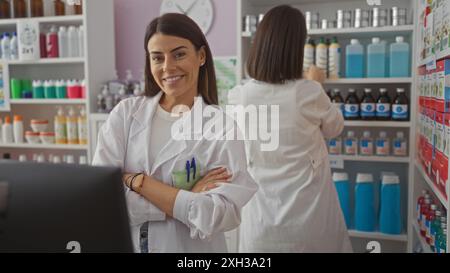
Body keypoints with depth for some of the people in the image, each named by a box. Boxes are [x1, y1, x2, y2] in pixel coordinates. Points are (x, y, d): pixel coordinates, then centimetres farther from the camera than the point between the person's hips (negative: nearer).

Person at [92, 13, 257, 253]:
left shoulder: (223, 127, -12)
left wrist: (136, 180, -19)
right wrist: (186, 200, -21)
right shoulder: (125, 113, -6)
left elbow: (219, 216, -22)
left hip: (189, 248, -2)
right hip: (124, 245, 2)